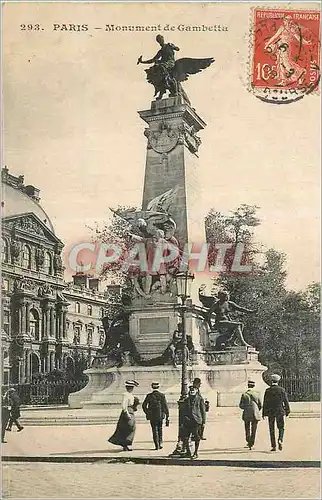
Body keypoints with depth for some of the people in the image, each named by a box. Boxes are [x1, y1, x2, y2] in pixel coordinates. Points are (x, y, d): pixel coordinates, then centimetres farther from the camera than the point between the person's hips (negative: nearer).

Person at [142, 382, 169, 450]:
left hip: (152, 416, 0)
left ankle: (157, 445, 2)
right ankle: (160, 444, 15)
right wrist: (167, 417, 0)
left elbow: (144, 405, -1)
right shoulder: (162, 395, -4)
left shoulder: (149, 396, -3)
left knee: (154, 430, 6)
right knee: (160, 429, 18)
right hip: (160, 416, 0)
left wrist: (147, 413, 12)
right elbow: (165, 406, -5)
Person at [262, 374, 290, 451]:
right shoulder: (282, 390, -3)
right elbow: (286, 402, -1)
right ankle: (280, 440, -13)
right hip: (280, 412, 0)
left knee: (272, 429, 8)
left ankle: (274, 446, 6)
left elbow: (265, 403, -2)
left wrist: (264, 413, 4)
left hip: (270, 413, 0)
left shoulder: (268, 391, -4)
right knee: (281, 428, 13)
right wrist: (287, 411, 10)